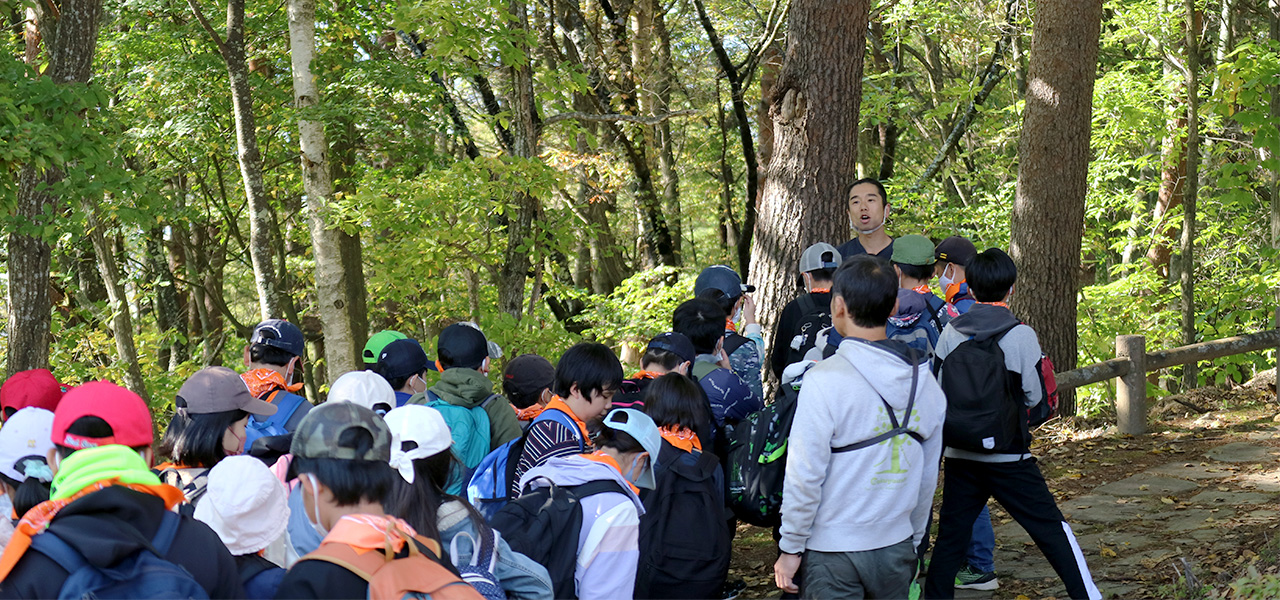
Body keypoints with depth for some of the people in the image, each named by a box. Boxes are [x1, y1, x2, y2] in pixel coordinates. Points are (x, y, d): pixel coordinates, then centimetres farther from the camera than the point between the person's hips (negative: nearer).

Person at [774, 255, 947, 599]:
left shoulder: (825, 381, -17)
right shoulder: (925, 382, 2)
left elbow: (804, 476, -15)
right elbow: (927, 478, 11)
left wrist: (790, 548, -5)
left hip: (833, 554, -5)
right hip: (896, 550, 5)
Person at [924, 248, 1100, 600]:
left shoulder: (951, 333, -1)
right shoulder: (1021, 335, -10)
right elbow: (1034, 396, -5)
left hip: (960, 455, 3)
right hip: (1008, 456, -3)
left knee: (950, 535, 11)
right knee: (1052, 529, 7)